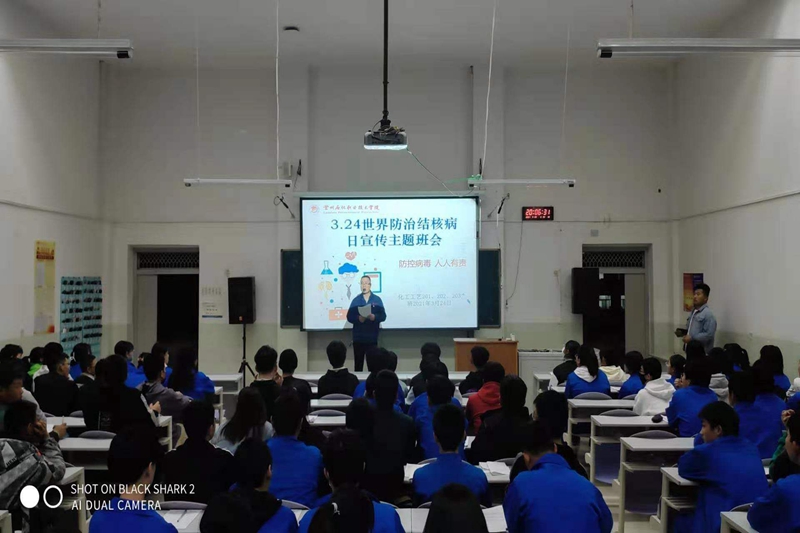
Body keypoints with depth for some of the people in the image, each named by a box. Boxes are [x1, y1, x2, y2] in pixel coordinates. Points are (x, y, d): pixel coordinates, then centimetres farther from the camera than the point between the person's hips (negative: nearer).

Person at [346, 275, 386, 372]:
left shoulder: (377, 299, 4)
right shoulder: (356, 300, 5)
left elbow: (383, 316, -2)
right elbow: (349, 317, -1)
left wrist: (373, 317, -21)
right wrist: (359, 318, -20)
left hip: (372, 338, -1)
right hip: (358, 338, 1)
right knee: (358, 364, 5)